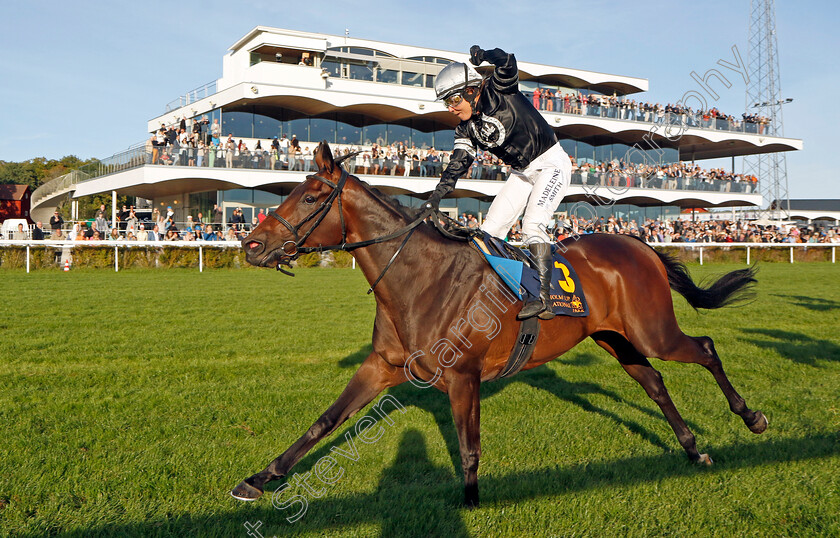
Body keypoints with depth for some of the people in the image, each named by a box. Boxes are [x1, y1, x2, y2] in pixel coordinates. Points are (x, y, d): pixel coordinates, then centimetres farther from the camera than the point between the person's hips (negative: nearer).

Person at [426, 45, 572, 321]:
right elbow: (459, 162, -7)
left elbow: (507, 63, -33)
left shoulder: (499, 92, -15)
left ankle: (544, 298, -25)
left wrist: (483, 55, -45)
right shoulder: (466, 128, 2)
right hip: (522, 172, 8)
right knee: (490, 230, 2)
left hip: (551, 163, -8)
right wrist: (437, 195, -17)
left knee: (532, 225, -24)